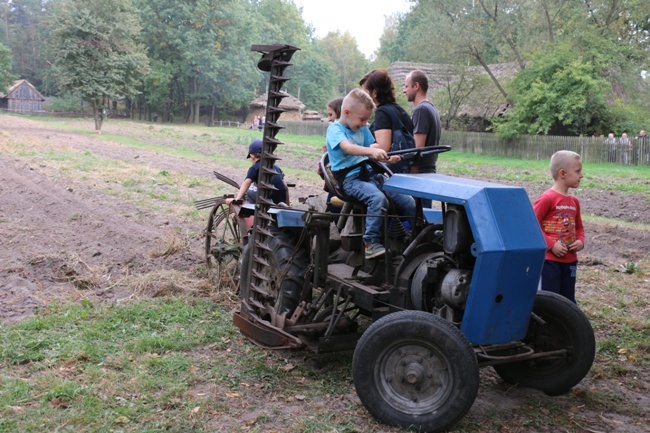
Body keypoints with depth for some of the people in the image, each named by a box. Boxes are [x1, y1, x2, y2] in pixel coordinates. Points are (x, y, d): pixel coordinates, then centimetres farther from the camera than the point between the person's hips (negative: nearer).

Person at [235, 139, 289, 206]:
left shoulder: (254, 168, 2)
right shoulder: (276, 168, 17)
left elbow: (246, 183, -16)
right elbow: (286, 188, 15)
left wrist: (237, 199, -28)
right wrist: (287, 206, 25)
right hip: (281, 202, 5)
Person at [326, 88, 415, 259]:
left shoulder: (363, 130, 16)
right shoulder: (335, 129, -7)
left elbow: (373, 154, 16)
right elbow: (347, 147, -27)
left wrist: (388, 158, -7)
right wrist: (371, 151, -45)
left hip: (369, 174, 7)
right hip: (349, 178, -7)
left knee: (408, 201, -6)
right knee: (378, 198, -35)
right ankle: (371, 243, -26)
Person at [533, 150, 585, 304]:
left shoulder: (574, 201, 10)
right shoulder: (547, 198, -13)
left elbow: (579, 228, 21)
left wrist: (580, 241, 1)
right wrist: (551, 244, -17)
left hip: (570, 260, 7)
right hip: (549, 260, -7)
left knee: (569, 302, 15)